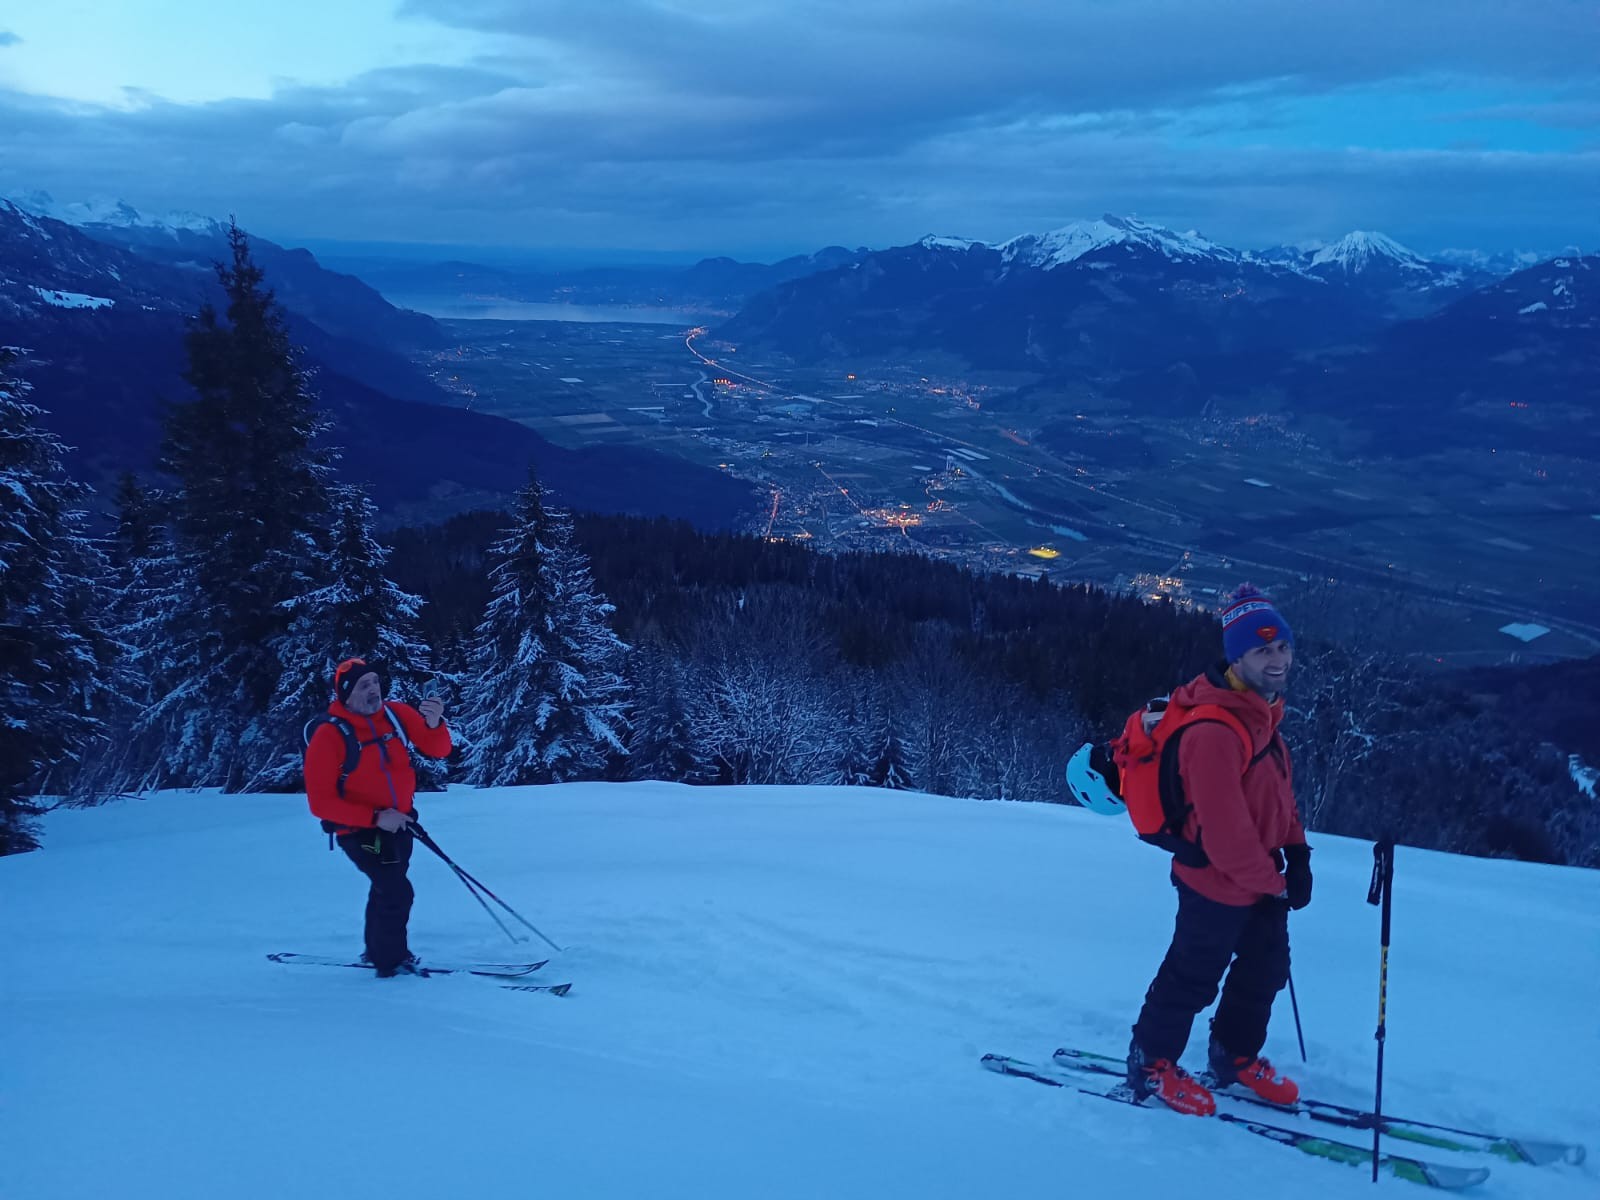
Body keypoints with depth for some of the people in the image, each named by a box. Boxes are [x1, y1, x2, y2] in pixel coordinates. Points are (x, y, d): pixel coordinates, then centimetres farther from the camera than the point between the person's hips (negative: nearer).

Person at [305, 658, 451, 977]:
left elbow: (437, 750, -10)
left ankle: (376, 951, 46)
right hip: (360, 830, -6)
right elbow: (321, 802, -20)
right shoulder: (328, 737, -22)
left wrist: (433, 723, -32)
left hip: (400, 821, 6)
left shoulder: (396, 713, -11)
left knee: (387, 888, 23)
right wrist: (376, 818, -28)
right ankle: (391, 962, 8)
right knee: (397, 891, -15)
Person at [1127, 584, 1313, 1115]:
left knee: (1266, 970, 23)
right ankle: (1150, 1065, 30)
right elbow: (1225, 833, -31)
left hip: (1261, 879, 10)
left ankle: (1235, 1057, 45)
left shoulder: (1260, 712, 2)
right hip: (1219, 886, -10)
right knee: (1193, 978, 8)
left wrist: (1296, 853, 2)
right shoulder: (1215, 732, -32)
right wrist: (1274, 881, -16)